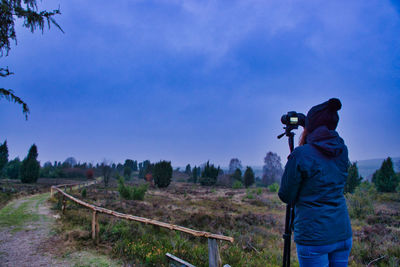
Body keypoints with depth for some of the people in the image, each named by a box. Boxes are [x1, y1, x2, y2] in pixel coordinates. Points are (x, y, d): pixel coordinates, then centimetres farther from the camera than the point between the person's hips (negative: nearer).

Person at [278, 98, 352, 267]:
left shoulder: (301, 155, -15)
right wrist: (304, 145, 14)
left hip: (313, 237, -6)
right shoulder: (342, 151, 3)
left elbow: (286, 196, -7)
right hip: (343, 233, 6)